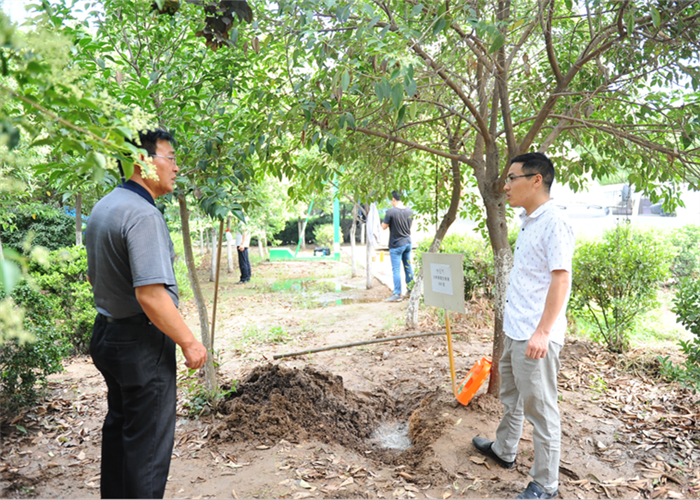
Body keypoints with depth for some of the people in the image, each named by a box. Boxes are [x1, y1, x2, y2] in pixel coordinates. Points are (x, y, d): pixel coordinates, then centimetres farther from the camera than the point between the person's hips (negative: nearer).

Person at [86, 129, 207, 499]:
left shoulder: (102, 208, 11)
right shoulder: (143, 214, -22)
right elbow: (149, 294, -28)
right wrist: (189, 343, -20)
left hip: (106, 332, 10)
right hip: (141, 342, -10)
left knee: (118, 427, 23)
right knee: (148, 441, 3)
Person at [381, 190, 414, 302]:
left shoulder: (391, 212, -18)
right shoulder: (410, 211, 2)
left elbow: (384, 227, -11)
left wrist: (384, 221, 5)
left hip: (396, 245, -6)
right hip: (408, 242, 6)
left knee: (396, 269, -2)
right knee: (408, 267, 15)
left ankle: (397, 294, 0)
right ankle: (411, 290, 24)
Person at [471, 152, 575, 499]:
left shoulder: (554, 224, -17)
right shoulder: (528, 223, 12)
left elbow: (561, 278, -24)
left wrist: (541, 332, -28)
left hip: (535, 337, -10)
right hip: (514, 331, 10)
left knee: (539, 408, 4)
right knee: (511, 396, 24)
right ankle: (504, 450, 43)